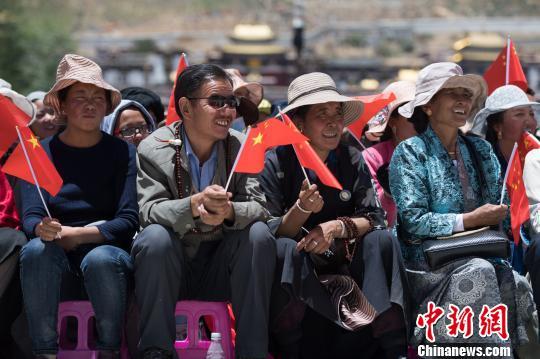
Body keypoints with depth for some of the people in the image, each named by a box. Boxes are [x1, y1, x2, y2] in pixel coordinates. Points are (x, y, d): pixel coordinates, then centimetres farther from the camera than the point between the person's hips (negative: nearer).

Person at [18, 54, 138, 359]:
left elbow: (128, 221, -5)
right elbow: (30, 217, -5)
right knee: (37, 250, -32)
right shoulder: (41, 152, 6)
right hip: (57, 267, 1)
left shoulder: (122, 152, 4)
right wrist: (43, 229, -29)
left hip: (109, 251, -1)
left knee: (101, 258, -35)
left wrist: (76, 235, -18)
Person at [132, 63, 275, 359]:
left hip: (220, 269, 2)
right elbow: (149, 211, -18)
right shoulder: (153, 149, -8)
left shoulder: (242, 148, -2)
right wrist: (195, 204, -39)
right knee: (155, 236, -32)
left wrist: (229, 212, -36)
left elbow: (258, 207, -11)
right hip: (169, 268, -2)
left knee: (259, 234, -23)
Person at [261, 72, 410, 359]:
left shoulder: (352, 161, 1)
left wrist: (337, 227, -25)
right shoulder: (275, 163, -9)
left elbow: (374, 218, -6)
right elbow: (272, 234, -12)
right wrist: (302, 209, -31)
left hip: (340, 265, 3)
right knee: (284, 249, -33)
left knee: (382, 240, -20)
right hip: (294, 270, -3)